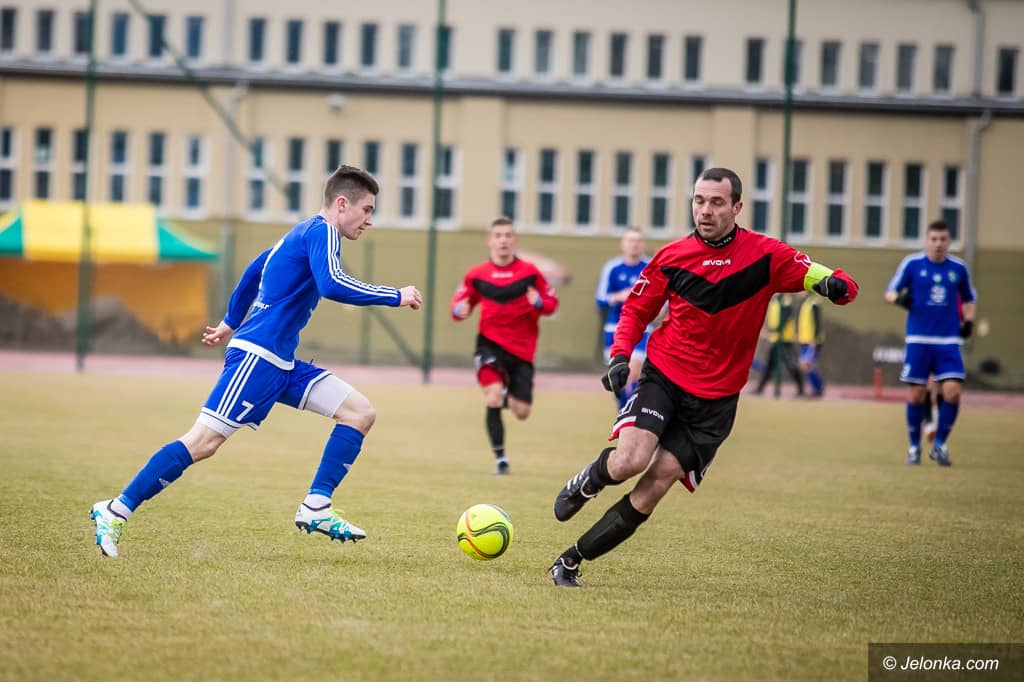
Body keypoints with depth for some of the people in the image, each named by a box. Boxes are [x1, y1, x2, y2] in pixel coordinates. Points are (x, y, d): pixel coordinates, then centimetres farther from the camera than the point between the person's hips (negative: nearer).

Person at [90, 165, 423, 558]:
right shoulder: (321, 232, -9)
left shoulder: (303, 233, 20)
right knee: (204, 441, -13)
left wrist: (230, 322, 39)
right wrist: (395, 297, -19)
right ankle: (116, 511, -7)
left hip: (280, 363, 10)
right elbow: (331, 286, -27)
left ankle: (316, 509, -1)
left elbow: (255, 270, 31)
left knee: (360, 412, 3)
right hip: (257, 356, -10)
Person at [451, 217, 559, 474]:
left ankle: (508, 394, 39)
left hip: (522, 349, 1)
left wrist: (539, 303, -19)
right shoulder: (476, 274, 0)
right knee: (493, 399, -22)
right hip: (490, 344, -1)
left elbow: (552, 303, 3)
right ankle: (500, 456, -7)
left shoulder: (530, 272, -1)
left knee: (522, 412, 1)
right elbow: (459, 303, 9)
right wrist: (459, 311, -15)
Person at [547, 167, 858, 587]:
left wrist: (835, 285, -32)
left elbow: (842, 287, -7)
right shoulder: (672, 256, 0)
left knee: (653, 488, -8)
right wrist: (620, 355, -4)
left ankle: (571, 561, 5)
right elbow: (637, 309, 13)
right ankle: (585, 484, 11)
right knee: (630, 461, -25)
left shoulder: (765, 256, -5)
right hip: (662, 377, 0)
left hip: (715, 400, 0)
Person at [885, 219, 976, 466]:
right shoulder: (912, 264, 0)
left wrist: (968, 321, 5)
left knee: (952, 391, -12)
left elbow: (969, 298, 21)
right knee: (916, 395, -1)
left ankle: (939, 444, 4)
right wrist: (898, 298, -19)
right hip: (918, 340, -1)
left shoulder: (959, 268, 7)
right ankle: (914, 447, 17)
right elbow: (890, 291, 3)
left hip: (948, 341, 1)